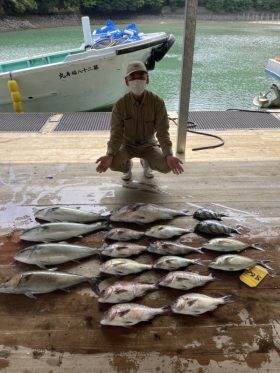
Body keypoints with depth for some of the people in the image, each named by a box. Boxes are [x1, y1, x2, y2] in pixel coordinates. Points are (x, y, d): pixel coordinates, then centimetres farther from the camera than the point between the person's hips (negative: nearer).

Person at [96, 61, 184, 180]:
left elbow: (163, 132, -21)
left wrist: (169, 155, -38)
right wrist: (109, 155, -40)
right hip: (127, 144, 0)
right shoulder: (120, 105, -18)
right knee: (113, 163, -32)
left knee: (167, 166, -26)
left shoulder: (157, 102, -19)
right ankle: (127, 166, 10)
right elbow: (116, 134, -20)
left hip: (148, 144, 1)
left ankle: (146, 162, 13)